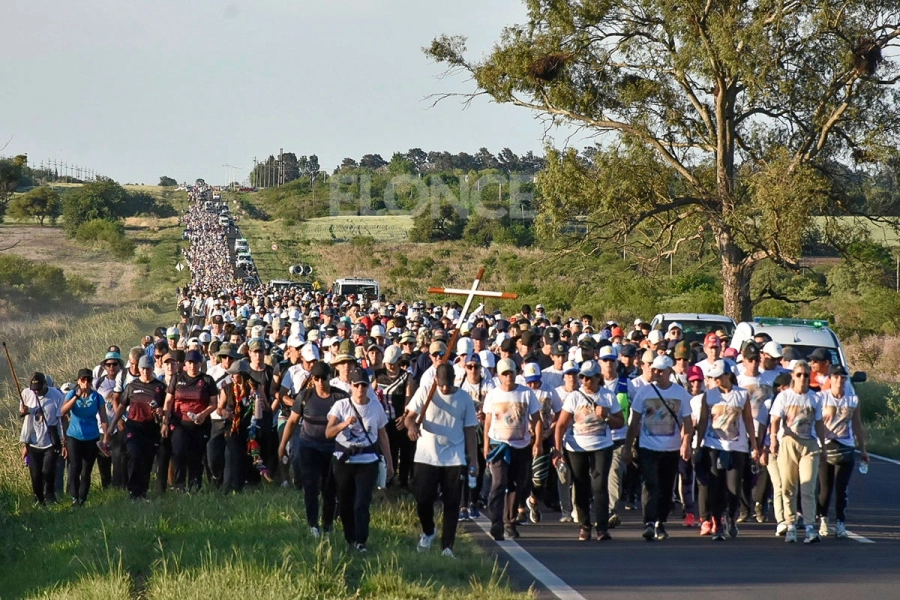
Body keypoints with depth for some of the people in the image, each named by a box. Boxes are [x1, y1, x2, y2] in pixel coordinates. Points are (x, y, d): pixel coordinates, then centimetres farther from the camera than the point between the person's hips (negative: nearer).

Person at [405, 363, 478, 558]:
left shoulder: (464, 399, 2)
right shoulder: (425, 393, -1)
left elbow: (469, 431, 6)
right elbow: (410, 416, -6)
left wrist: (473, 459, 3)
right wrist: (411, 425, -30)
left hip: (454, 459, 1)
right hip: (426, 458, -1)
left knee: (452, 503, -1)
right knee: (423, 500, -3)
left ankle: (447, 547, 6)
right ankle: (428, 532, 27)